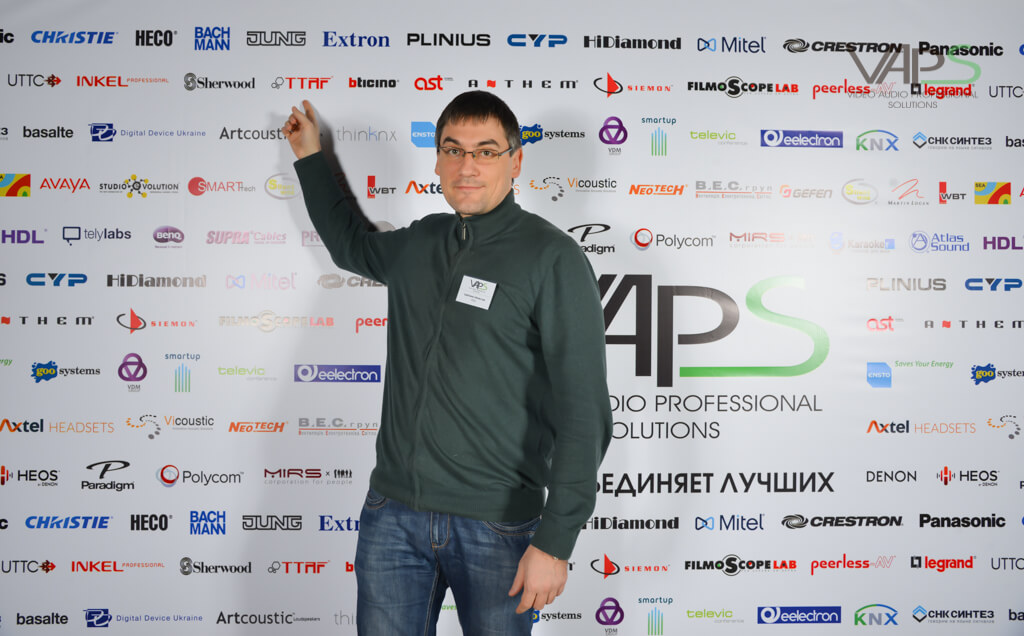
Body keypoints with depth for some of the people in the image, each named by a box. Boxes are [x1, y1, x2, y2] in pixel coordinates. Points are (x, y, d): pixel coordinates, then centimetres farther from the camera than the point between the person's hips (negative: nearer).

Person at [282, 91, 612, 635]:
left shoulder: (553, 259, -9)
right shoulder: (417, 243, 9)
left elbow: (583, 415, -12)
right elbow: (350, 244, 34)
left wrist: (555, 543, -16)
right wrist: (310, 157, 35)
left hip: (495, 527, -5)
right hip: (393, 510, 5)